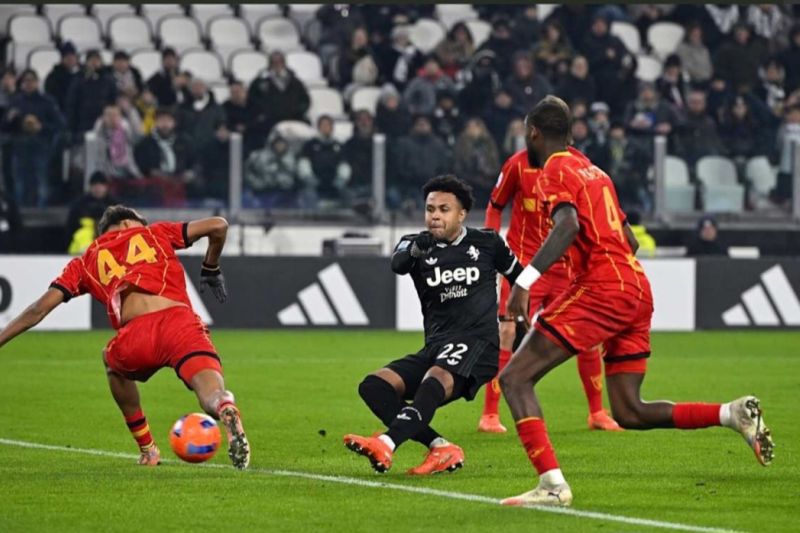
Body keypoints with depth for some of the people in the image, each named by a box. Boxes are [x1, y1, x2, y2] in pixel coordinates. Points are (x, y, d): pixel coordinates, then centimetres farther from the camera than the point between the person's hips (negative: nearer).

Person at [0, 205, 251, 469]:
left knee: (113, 362, 35)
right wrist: (211, 270, 37)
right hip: (179, 320, -1)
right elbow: (218, 225, 22)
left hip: (135, 336, 1)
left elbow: (37, 311, 23)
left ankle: (147, 449, 34)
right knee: (213, 398, -11)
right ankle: (226, 409, -50)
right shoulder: (155, 232, 29)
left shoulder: (85, 262, 29)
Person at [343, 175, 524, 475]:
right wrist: (415, 249, -39)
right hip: (436, 347, 5)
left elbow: (518, 277, 25)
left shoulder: (486, 243, 9)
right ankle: (441, 449, -25)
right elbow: (398, 265, -16)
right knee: (374, 386, -17)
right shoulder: (416, 245, 9)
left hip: (477, 341, -5)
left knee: (436, 380, -36)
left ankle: (386, 445, -57)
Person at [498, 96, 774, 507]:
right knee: (629, 413, 12)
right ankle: (734, 414, -2)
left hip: (601, 288, -9)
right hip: (638, 290, 9)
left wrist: (525, 280, -29)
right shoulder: (594, 172, 24)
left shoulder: (555, 171, -2)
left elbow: (568, 226, -22)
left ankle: (552, 484, -21)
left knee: (514, 379, -8)